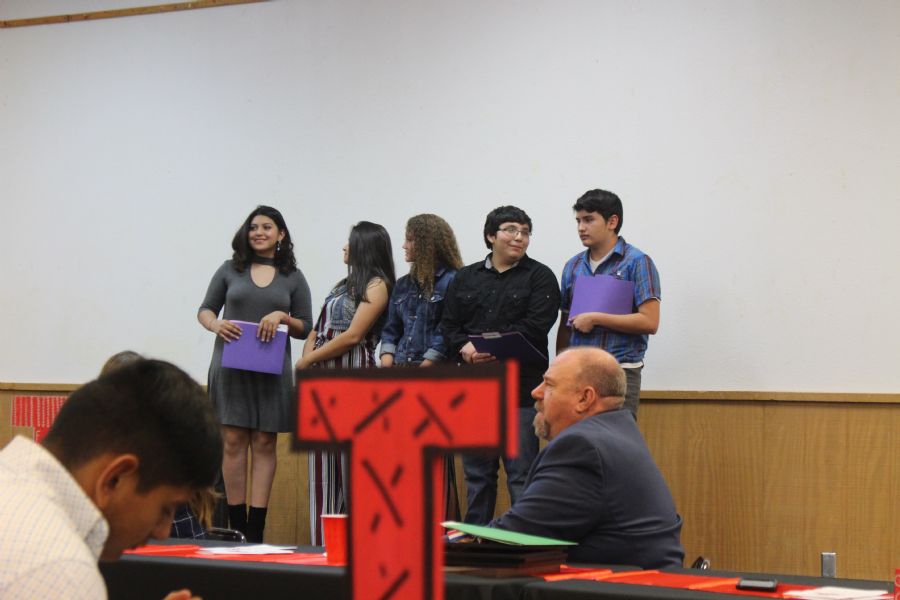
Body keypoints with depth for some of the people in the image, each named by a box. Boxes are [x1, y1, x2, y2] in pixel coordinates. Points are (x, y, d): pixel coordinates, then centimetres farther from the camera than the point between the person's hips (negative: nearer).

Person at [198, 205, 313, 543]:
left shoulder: (293, 279, 9)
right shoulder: (230, 270, 9)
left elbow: (306, 328, 9)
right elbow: (205, 310, 12)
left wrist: (282, 317, -11)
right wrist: (215, 325, -11)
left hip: (271, 370, 0)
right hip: (231, 366, 0)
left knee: (264, 444, -1)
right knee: (233, 442, -2)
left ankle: (256, 529, -1)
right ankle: (236, 525, 2)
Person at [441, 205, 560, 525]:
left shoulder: (539, 277, 2)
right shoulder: (465, 278, 16)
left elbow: (535, 327, -10)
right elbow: (449, 324, 9)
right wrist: (465, 348, -12)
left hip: (519, 386, -4)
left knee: (521, 472, -5)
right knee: (477, 471, 10)